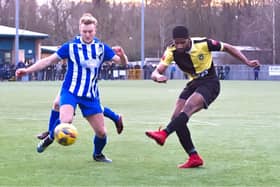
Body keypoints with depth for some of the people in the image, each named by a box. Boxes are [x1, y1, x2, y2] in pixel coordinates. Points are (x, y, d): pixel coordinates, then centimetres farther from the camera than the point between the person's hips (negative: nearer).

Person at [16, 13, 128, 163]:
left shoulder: (102, 48, 3)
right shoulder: (70, 47, -3)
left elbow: (122, 62, 0)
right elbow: (49, 60, 1)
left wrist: (121, 55, -24)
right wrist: (27, 70, -6)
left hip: (91, 95, 3)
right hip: (70, 91, -3)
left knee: (101, 132, 2)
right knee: (66, 121, -31)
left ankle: (98, 155, 32)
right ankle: (50, 138, 0)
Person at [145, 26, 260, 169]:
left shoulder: (203, 44, -19)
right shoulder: (171, 51, -11)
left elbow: (227, 48, -2)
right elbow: (156, 73, -17)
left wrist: (247, 62, -5)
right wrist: (158, 77, -42)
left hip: (210, 83, -5)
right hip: (193, 84, 5)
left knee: (188, 107, -32)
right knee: (177, 119, -8)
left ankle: (164, 134, -44)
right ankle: (194, 158, -3)